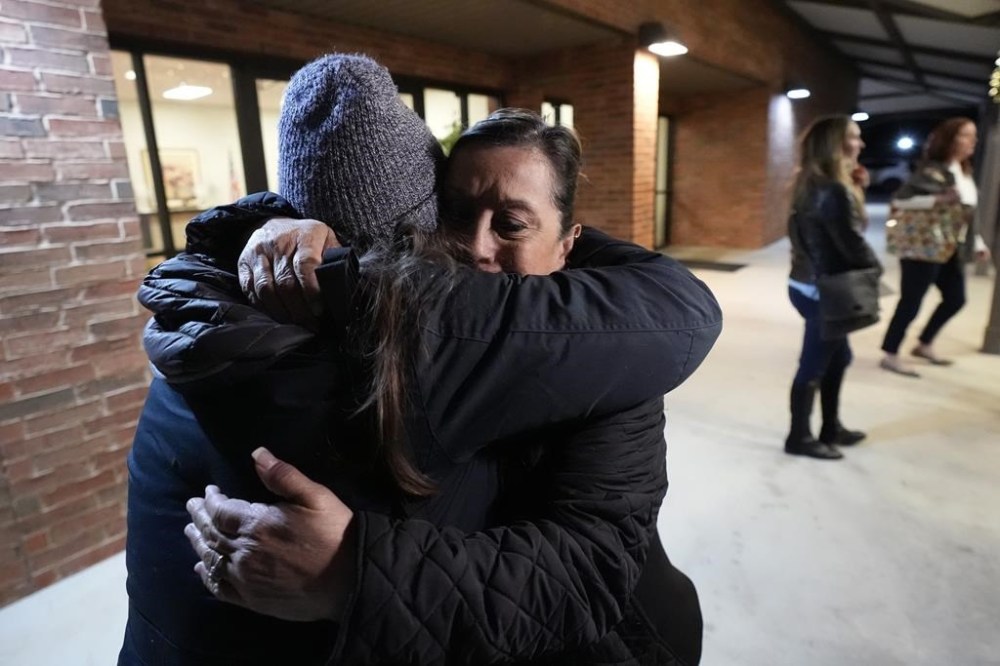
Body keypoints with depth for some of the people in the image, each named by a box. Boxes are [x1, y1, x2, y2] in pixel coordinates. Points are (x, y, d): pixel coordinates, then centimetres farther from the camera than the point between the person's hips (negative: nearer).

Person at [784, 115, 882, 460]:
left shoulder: (812, 185, 9)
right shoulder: (833, 191, -21)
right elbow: (852, 243, -18)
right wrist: (875, 268, 1)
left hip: (810, 283, 10)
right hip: (825, 290, -10)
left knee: (837, 358, 21)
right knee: (814, 365, 3)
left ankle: (831, 428, 34)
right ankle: (799, 438, 18)